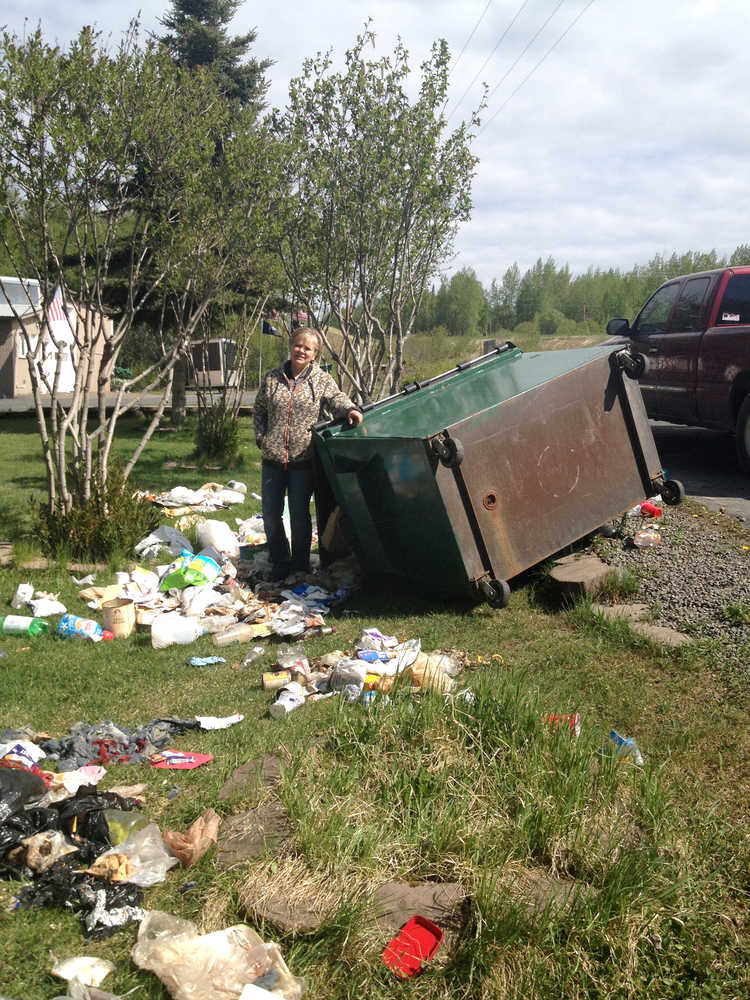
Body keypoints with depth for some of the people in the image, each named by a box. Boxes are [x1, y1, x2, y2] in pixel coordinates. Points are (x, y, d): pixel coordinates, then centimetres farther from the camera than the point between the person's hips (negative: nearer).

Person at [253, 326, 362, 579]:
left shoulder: (321, 380, 3)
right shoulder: (272, 378, 8)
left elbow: (335, 398, -12)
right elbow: (259, 411, 16)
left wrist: (350, 409, -34)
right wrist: (261, 437, 3)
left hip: (303, 460, -2)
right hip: (272, 459, 3)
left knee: (299, 514, 4)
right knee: (270, 514, 7)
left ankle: (300, 564, 20)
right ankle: (280, 562, 24)